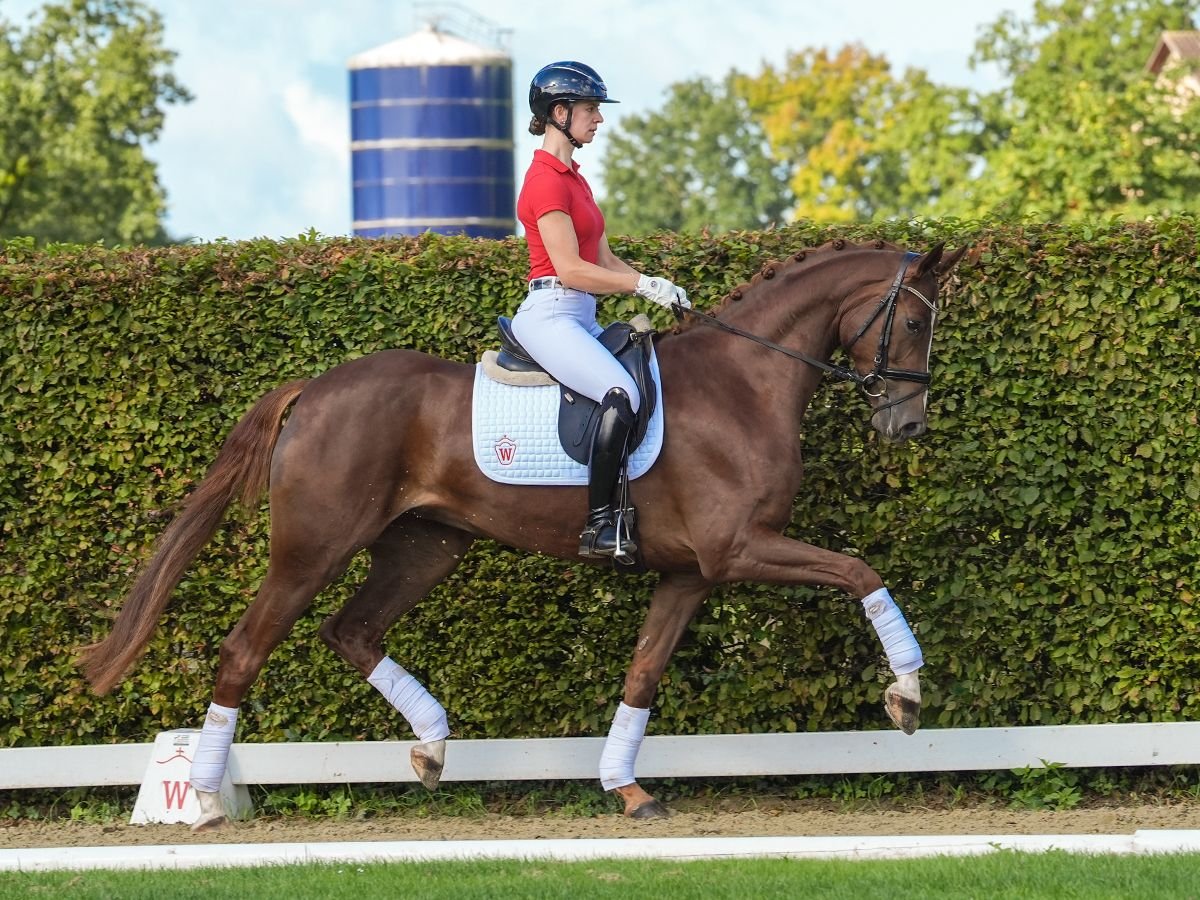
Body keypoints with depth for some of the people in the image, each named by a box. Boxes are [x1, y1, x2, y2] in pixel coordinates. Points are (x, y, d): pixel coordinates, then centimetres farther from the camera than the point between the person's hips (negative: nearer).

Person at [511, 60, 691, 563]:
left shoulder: (572, 179, 20)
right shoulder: (547, 180, -11)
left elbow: (604, 262, 20)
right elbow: (570, 270, -18)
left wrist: (656, 288, 5)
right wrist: (645, 286, -13)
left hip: (579, 319, 11)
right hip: (550, 315, -11)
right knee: (622, 395, -30)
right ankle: (599, 526, -31)